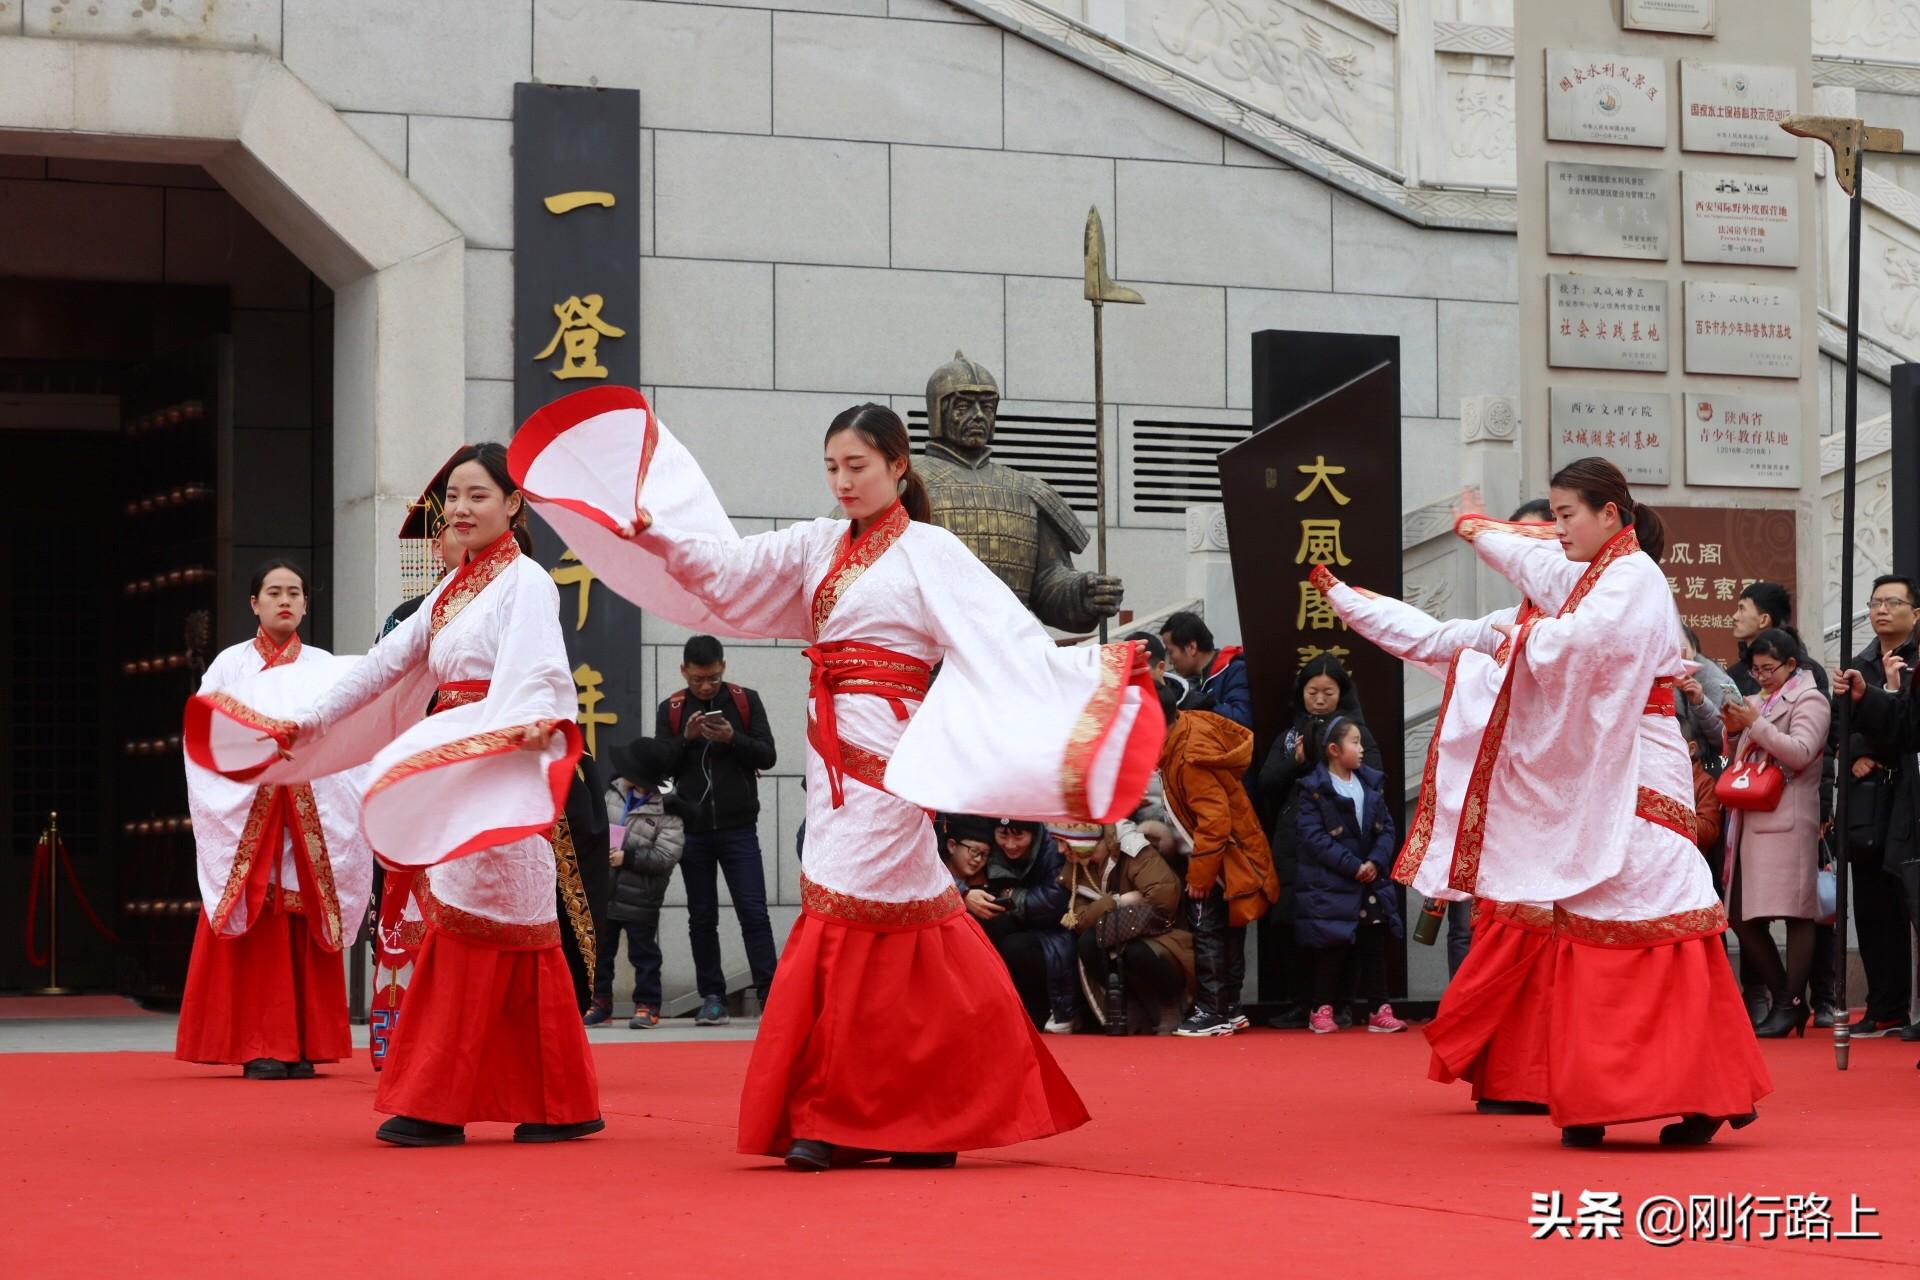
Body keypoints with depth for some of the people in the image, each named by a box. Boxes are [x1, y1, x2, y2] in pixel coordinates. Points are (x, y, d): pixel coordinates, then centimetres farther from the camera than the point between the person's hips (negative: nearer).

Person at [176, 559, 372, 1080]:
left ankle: (302, 1045, 2)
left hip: (313, 815, 2)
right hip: (245, 809, -1)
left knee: (305, 921, -1)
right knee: (257, 924, -6)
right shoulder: (231, 664, 7)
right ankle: (258, 1046, -5)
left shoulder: (323, 667, 11)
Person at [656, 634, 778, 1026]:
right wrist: (686, 738, -15)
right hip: (692, 831, 2)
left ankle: (770, 995, -8)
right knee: (701, 918, 6)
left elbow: (767, 755, -1)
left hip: (738, 828, -2)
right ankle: (712, 997, 12)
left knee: (754, 913, -6)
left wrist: (732, 738, -17)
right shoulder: (671, 710, 5)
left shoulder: (745, 701, 3)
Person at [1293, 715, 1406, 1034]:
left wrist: (1376, 862, -10)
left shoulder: (1371, 784, 9)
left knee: (1374, 946, 7)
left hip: (1372, 882, 5)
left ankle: (1379, 1011, 11)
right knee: (1331, 950, 1)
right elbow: (1314, 837, -16)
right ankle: (1322, 1011, 11)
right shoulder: (1314, 790, -9)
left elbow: (1386, 827, 8)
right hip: (1330, 887, -5)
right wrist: (1353, 867, -18)